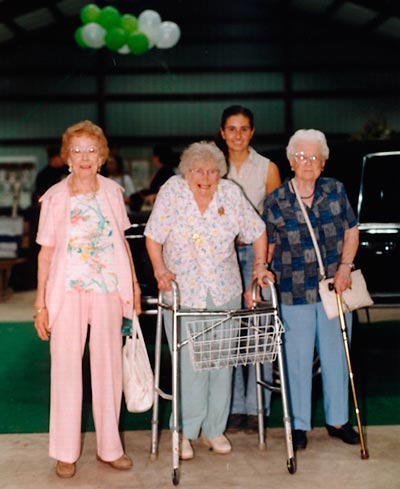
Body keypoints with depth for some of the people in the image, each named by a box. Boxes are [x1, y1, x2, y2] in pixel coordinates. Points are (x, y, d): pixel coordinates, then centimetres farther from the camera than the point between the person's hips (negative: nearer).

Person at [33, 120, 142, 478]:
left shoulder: (112, 191, 4)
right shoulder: (55, 197, -3)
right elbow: (46, 251, -2)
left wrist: (134, 283, 10)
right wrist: (40, 303, -4)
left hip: (109, 290, 3)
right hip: (68, 291, -2)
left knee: (109, 367, 9)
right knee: (66, 368, 1)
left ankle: (110, 446, 22)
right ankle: (66, 452, 15)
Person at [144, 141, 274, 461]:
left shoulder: (231, 194, 0)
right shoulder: (172, 191, -6)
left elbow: (257, 232, 9)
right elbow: (153, 236, -5)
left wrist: (260, 265, -1)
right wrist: (160, 270, -17)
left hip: (225, 292, 3)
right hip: (182, 292, -2)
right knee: (189, 364, -3)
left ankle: (214, 429, 22)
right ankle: (185, 431, 12)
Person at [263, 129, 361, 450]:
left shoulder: (335, 191, 3)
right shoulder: (275, 201, -2)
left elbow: (351, 232, 6)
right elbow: (267, 246, 3)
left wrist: (345, 268, -7)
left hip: (334, 288, 2)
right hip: (295, 293, -2)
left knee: (336, 356, 11)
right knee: (299, 359, 5)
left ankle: (338, 420, 27)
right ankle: (300, 424, 20)